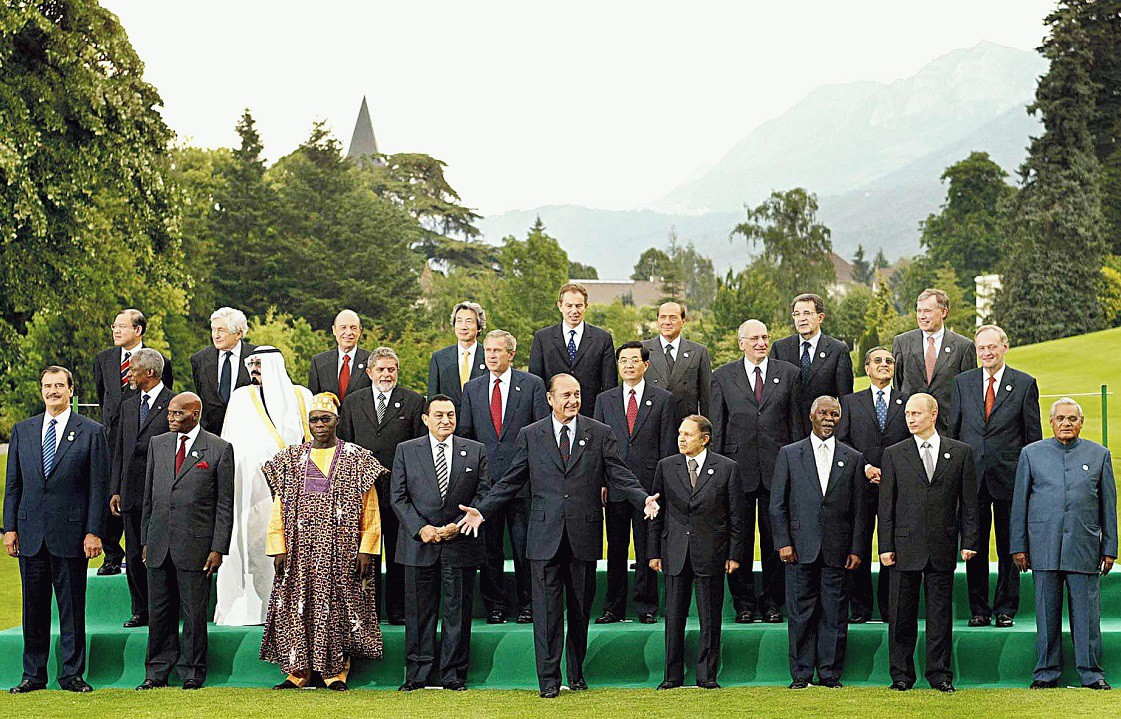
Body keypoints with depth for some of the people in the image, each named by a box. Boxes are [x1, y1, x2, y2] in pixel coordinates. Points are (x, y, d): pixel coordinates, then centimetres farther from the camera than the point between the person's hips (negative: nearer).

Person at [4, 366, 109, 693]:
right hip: (30, 532, 3)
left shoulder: (92, 432, 1)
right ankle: (34, 674, 16)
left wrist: (94, 532, -8)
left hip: (71, 532, -3)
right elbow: (13, 483, 12)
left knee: (72, 606, 2)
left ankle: (71, 673, 11)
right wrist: (10, 527, 4)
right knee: (34, 606, 8)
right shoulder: (22, 430, 11)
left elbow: (99, 486, -2)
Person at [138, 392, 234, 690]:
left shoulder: (219, 449, -1)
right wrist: (145, 540, 10)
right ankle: (157, 673, 16)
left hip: (195, 544, -4)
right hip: (159, 544, 4)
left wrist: (218, 548, -8)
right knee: (159, 612, 7)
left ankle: (192, 674, 12)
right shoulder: (157, 444, 12)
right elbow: (148, 495, 15)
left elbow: (225, 504, -2)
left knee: (194, 612, 2)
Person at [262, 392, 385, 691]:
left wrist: (366, 551, -6)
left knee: (338, 606, -1)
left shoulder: (357, 459, 3)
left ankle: (336, 672, 5)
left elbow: (370, 512, 1)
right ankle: (298, 672, 9)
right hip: (300, 551, 2)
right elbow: (280, 508, 9)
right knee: (297, 606, 1)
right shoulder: (291, 459, 11)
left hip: (342, 552, -2)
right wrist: (278, 548, 0)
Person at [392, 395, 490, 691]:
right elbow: (398, 497, 2)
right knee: (418, 611, 4)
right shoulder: (406, 451, 5)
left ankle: (453, 674, 12)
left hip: (461, 543, 0)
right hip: (418, 544, 0)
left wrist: (459, 525, -9)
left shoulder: (476, 451, 7)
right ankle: (418, 674, 12)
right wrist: (420, 528, -10)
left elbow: (483, 495, 4)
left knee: (458, 611, 4)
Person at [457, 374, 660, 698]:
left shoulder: (600, 434, 6)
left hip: (584, 535, 1)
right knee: (547, 608, -2)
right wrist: (481, 510, -2)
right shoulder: (530, 435, 6)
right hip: (545, 535, -1)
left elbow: (618, 474, 3)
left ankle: (576, 673, 23)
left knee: (581, 608, 9)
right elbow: (510, 482, 8)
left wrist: (644, 499, -14)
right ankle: (549, 678, 5)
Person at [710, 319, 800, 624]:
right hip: (738, 466, 0)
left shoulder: (788, 373, 7)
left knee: (775, 538, 5)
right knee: (739, 538, 4)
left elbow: (796, 422, 8)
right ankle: (744, 602, 12)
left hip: (777, 467, 0)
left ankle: (772, 601, 15)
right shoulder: (722, 376, 6)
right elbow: (716, 426, 6)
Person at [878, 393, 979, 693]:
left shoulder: (960, 452, 6)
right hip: (905, 545, 0)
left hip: (942, 546, 0)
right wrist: (886, 546, -2)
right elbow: (886, 505, 4)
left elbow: (969, 502, 6)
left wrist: (969, 541, -1)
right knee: (902, 613, 4)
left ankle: (940, 674, 12)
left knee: (940, 612, 4)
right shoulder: (894, 454, 6)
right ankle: (902, 675, 13)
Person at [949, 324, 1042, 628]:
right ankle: (979, 609, 13)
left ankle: (1005, 609, 13)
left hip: (1009, 476, -2)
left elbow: (1033, 433, 4)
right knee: (974, 546, 5)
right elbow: (952, 428, 11)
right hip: (972, 475, 2)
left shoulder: (1025, 383, 3)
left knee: (1008, 545, 4)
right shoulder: (962, 382, 9)